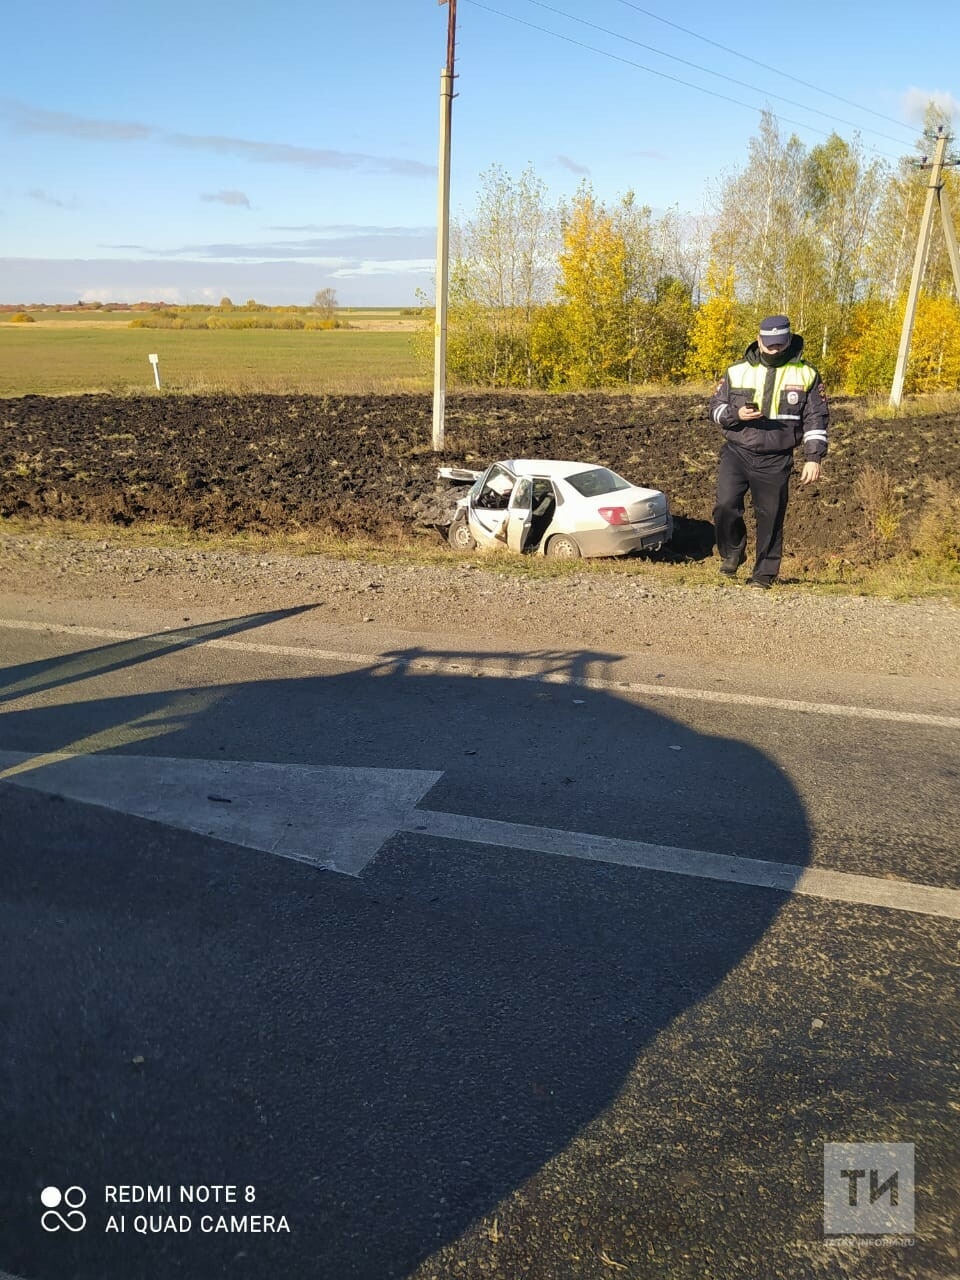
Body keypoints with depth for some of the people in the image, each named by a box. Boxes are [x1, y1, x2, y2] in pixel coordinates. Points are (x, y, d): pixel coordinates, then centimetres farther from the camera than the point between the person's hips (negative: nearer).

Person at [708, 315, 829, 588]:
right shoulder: (737, 372, 6)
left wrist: (813, 458, -2)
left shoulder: (806, 375, 5)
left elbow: (816, 419, 6)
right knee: (726, 506, -17)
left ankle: (765, 573, 16)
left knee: (770, 518, 3)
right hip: (736, 453, 0)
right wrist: (736, 414, -13)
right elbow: (715, 408, 9)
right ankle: (732, 553, 8)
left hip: (775, 461, 0)